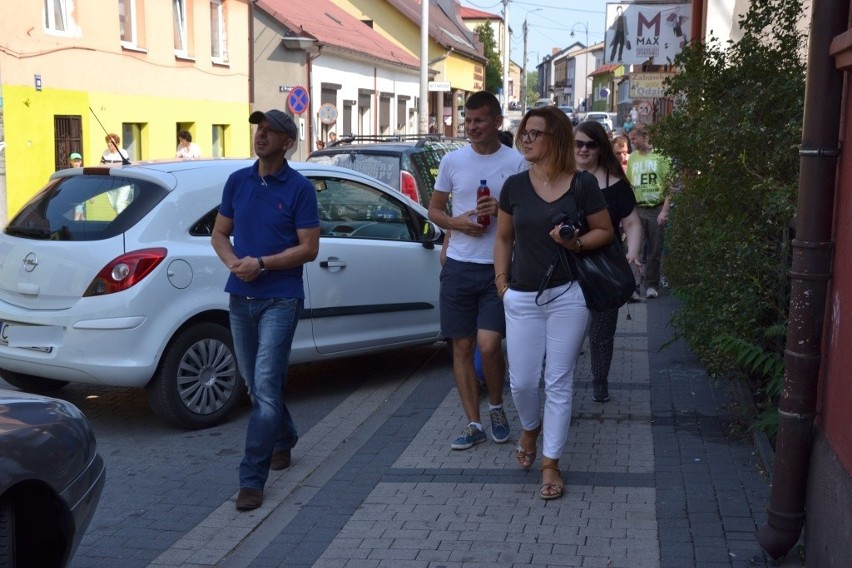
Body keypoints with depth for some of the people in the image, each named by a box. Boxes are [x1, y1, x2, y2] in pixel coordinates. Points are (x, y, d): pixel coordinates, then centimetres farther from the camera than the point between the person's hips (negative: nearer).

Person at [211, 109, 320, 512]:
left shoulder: (299, 188, -6)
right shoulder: (237, 181, 8)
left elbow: (309, 248, -9)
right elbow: (219, 233, 12)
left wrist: (261, 263, -18)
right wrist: (234, 262, -9)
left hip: (280, 300, -5)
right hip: (241, 298, 6)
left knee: (265, 386, -11)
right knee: (257, 384, 17)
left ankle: (252, 480, -7)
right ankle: (284, 439, 43)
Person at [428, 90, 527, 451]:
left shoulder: (516, 163, -1)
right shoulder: (452, 161, 6)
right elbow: (434, 210, 12)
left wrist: (502, 210, -17)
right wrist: (458, 223, -8)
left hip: (499, 268, -3)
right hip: (459, 267, 3)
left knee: (488, 345, -12)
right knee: (462, 347, 6)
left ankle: (496, 407, 17)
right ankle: (473, 424, 17)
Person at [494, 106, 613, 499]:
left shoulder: (583, 184, -3)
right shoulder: (515, 186, 4)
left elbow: (605, 231, 6)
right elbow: (503, 238, 13)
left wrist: (577, 243, -14)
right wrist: (502, 281, 3)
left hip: (568, 296, -2)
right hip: (522, 299, 2)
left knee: (559, 382, 3)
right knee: (522, 381, 3)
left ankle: (551, 463, 16)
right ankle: (530, 428, 37)